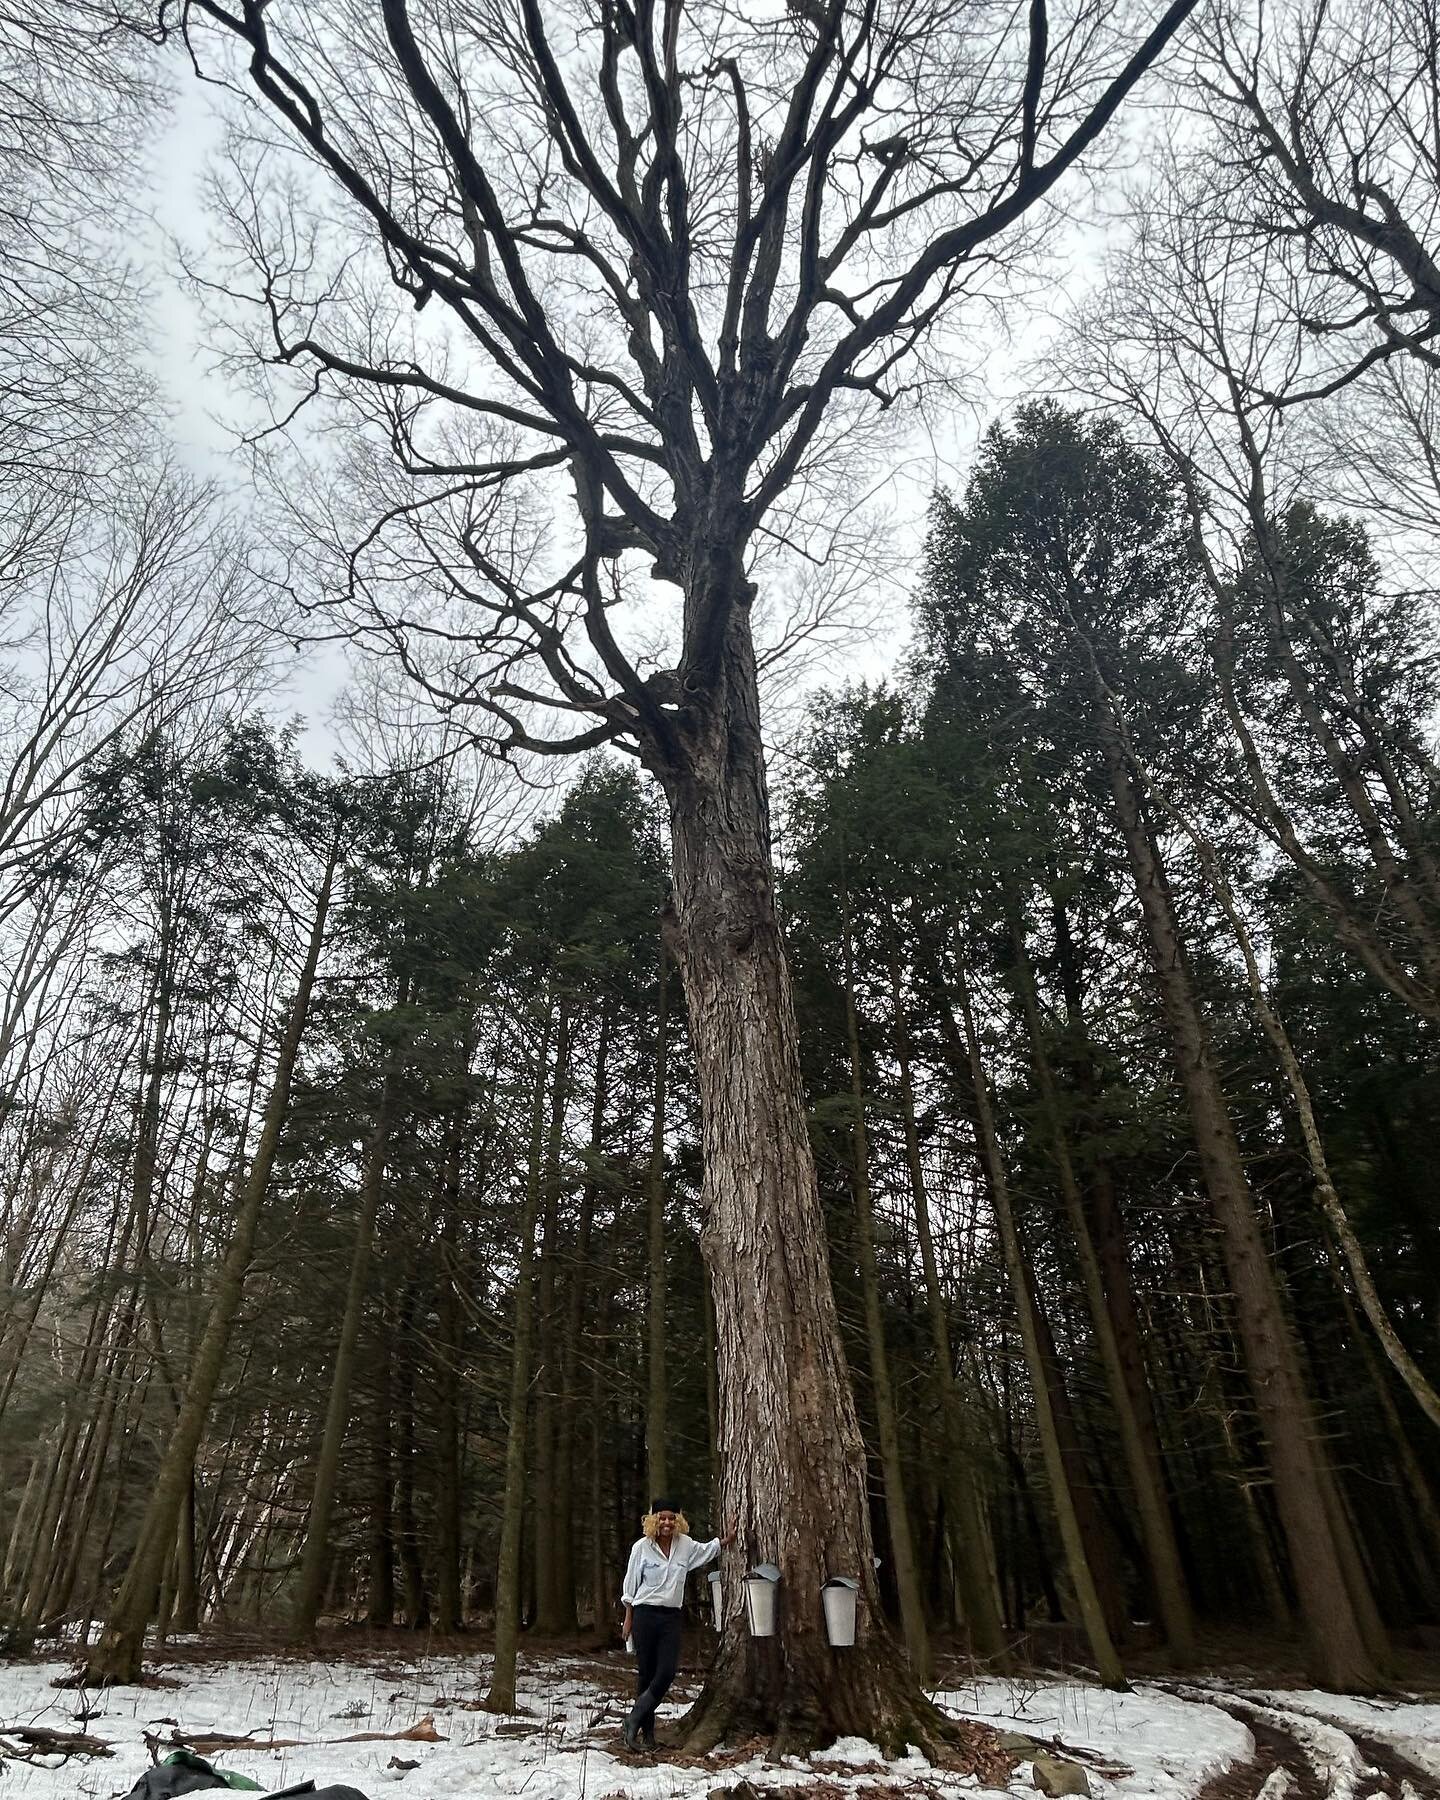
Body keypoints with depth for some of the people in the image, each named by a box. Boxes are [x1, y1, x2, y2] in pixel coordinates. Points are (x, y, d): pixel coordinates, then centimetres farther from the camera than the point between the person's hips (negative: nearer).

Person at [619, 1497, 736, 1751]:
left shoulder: (685, 1545, 1)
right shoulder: (642, 1547, -8)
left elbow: (705, 1551, 22)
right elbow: (630, 1584, 0)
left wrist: (724, 1541, 11)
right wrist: (628, 1618, 2)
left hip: (671, 1616, 3)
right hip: (645, 1614, -3)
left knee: (667, 1672, -7)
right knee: (646, 1672, 2)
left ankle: (633, 1721, 5)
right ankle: (647, 1730, 16)